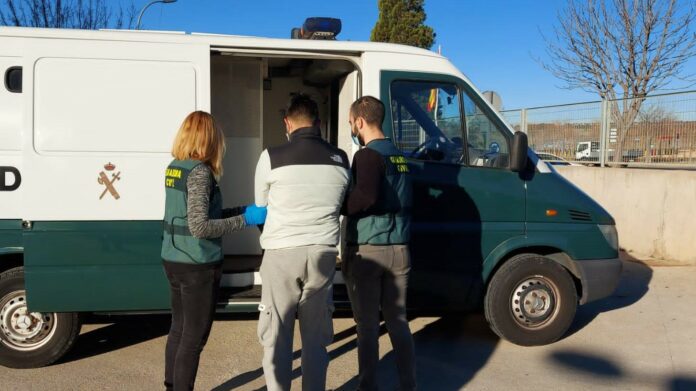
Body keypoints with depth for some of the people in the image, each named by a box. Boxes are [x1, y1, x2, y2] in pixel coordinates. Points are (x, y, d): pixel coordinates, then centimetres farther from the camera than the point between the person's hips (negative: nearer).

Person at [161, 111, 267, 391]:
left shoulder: (174, 168, 7)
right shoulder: (200, 171, -19)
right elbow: (200, 227, -25)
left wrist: (240, 210, 13)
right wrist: (245, 219, -19)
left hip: (173, 260, 9)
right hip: (197, 265, -9)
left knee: (179, 329, 20)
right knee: (194, 336, 4)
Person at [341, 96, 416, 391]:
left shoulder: (368, 155, -12)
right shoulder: (399, 156, 14)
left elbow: (365, 198, -27)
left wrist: (336, 206, -13)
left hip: (368, 249, -7)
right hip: (399, 249, 7)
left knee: (367, 325, 4)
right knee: (398, 322, 15)